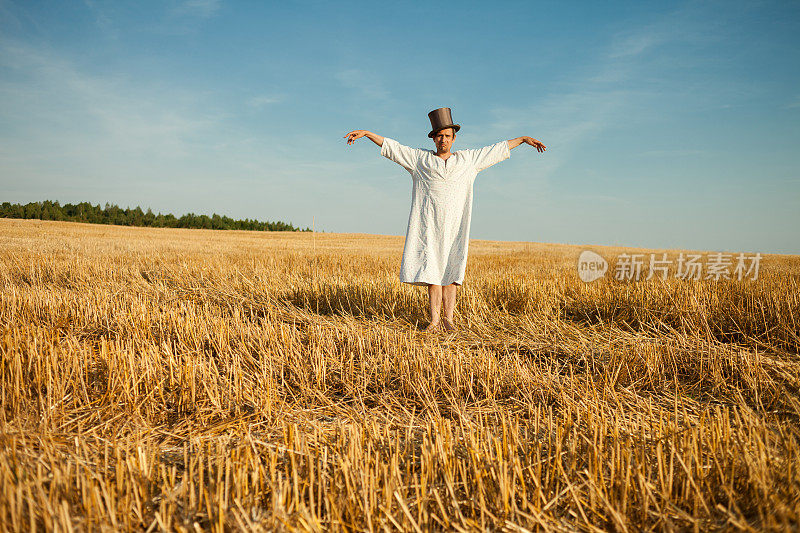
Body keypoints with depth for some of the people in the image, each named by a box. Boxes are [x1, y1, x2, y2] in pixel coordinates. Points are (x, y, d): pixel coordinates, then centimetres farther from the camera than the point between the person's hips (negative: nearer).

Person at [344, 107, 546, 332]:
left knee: (450, 272, -2)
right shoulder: (420, 158, 11)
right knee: (432, 272, -5)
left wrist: (524, 139, 25)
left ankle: (448, 318, 3)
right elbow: (391, 146, 11)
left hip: (454, 227, 1)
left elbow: (497, 149, 21)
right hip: (429, 227, -1)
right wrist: (366, 133, 6)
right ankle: (434, 319, 1)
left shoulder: (467, 159, 14)